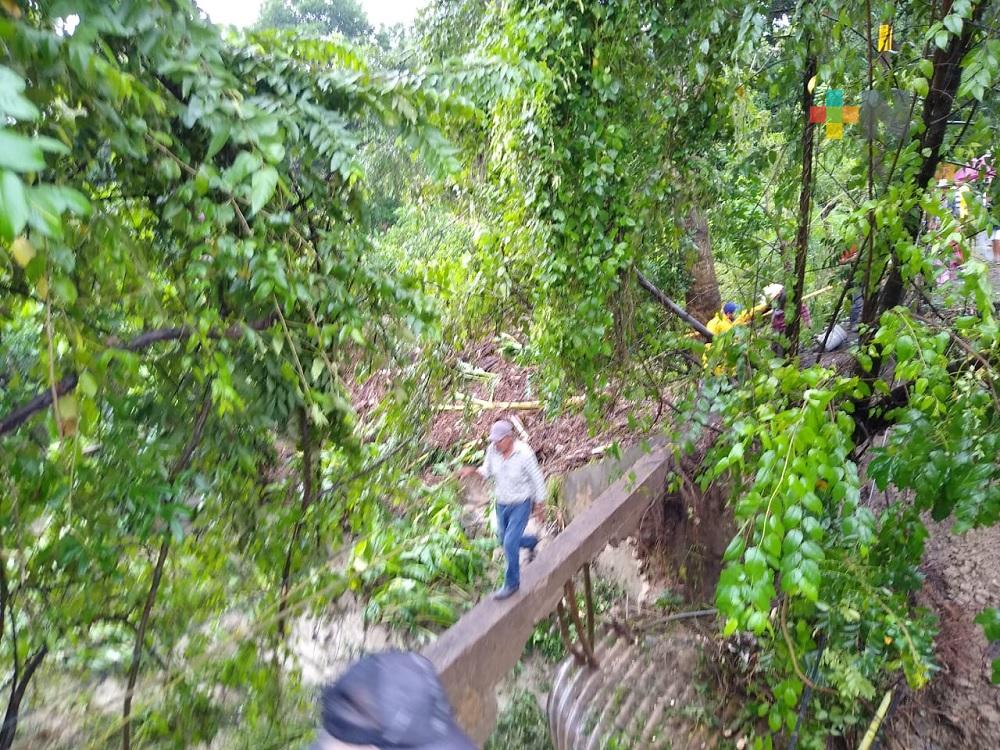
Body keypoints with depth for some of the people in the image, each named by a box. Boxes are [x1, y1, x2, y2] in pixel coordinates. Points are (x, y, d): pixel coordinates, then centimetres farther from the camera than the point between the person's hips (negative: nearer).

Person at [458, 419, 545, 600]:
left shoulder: (524, 454, -26)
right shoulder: (492, 450, -13)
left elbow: (537, 479, -14)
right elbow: (487, 471, 3)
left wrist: (539, 507, -7)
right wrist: (472, 471, -18)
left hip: (521, 504, -6)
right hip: (502, 504, 6)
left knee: (510, 543, -11)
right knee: (504, 541, 19)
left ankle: (512, 583, 10)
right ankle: (531, 542, 50)